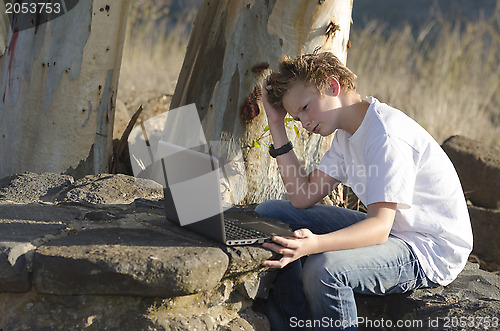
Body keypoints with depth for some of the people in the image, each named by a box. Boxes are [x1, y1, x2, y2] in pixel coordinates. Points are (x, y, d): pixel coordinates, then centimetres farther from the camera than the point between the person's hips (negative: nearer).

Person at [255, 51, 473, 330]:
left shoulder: (386, 134, -23)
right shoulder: (347, 133, 7)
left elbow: (380, 226, -31)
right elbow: (304, 197, 2)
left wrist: (315, 244, -48)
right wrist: (277, 126, 0)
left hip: (433, 250, -10)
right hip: (388, 230, 10)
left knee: (324, 268, -37)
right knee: (268, 214, 5)